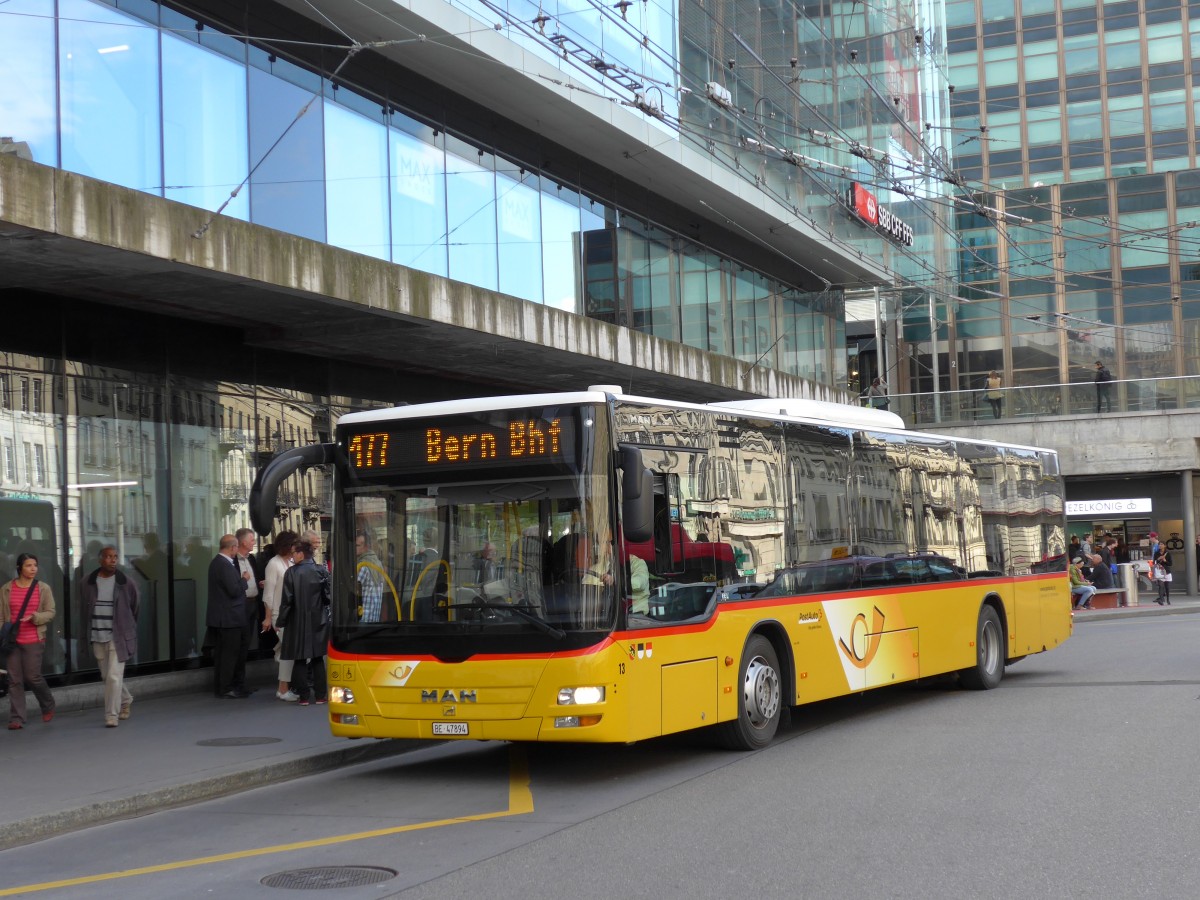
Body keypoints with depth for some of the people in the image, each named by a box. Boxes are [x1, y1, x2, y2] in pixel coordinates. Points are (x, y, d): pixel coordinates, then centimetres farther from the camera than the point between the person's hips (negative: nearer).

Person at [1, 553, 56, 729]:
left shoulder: (43, 588, 2)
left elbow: (50, 613, 2)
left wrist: (34, 617, -16)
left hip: (34, 641, -1)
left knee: (32, 676, -3)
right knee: (15, 680, 1)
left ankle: (48, 706, 24)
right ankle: (16, 719, 7)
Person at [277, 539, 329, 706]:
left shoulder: (292, 573, -10)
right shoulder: (321, 571, -3)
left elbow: (287, 600, -9)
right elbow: (328, 596, -3)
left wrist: (281, 621, -2)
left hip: (299, 622, -2)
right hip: (318, 621, 2)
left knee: (301, 659, 5)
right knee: (318, 659, 11)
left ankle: (304, 696, 4)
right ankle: (319, 695, 12)